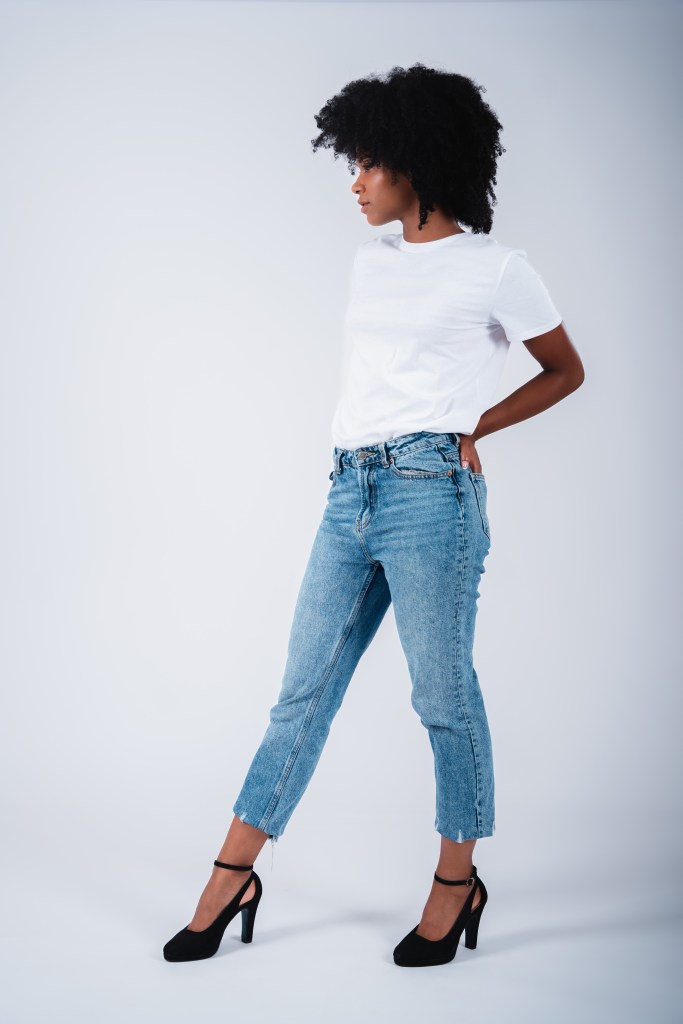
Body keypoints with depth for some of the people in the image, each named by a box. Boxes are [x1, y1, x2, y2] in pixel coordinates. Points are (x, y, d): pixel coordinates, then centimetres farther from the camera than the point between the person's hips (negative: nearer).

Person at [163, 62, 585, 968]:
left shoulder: (495, 267, -1)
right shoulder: (371, 260, 17)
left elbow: (565, 370, 10)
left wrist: (472, 427, 2)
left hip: (429, 493, -6)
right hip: (350, 490, 6)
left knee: (444, 696, 3)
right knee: (303, 690, 7)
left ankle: (457, 883, 20)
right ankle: (231, 882, 13)